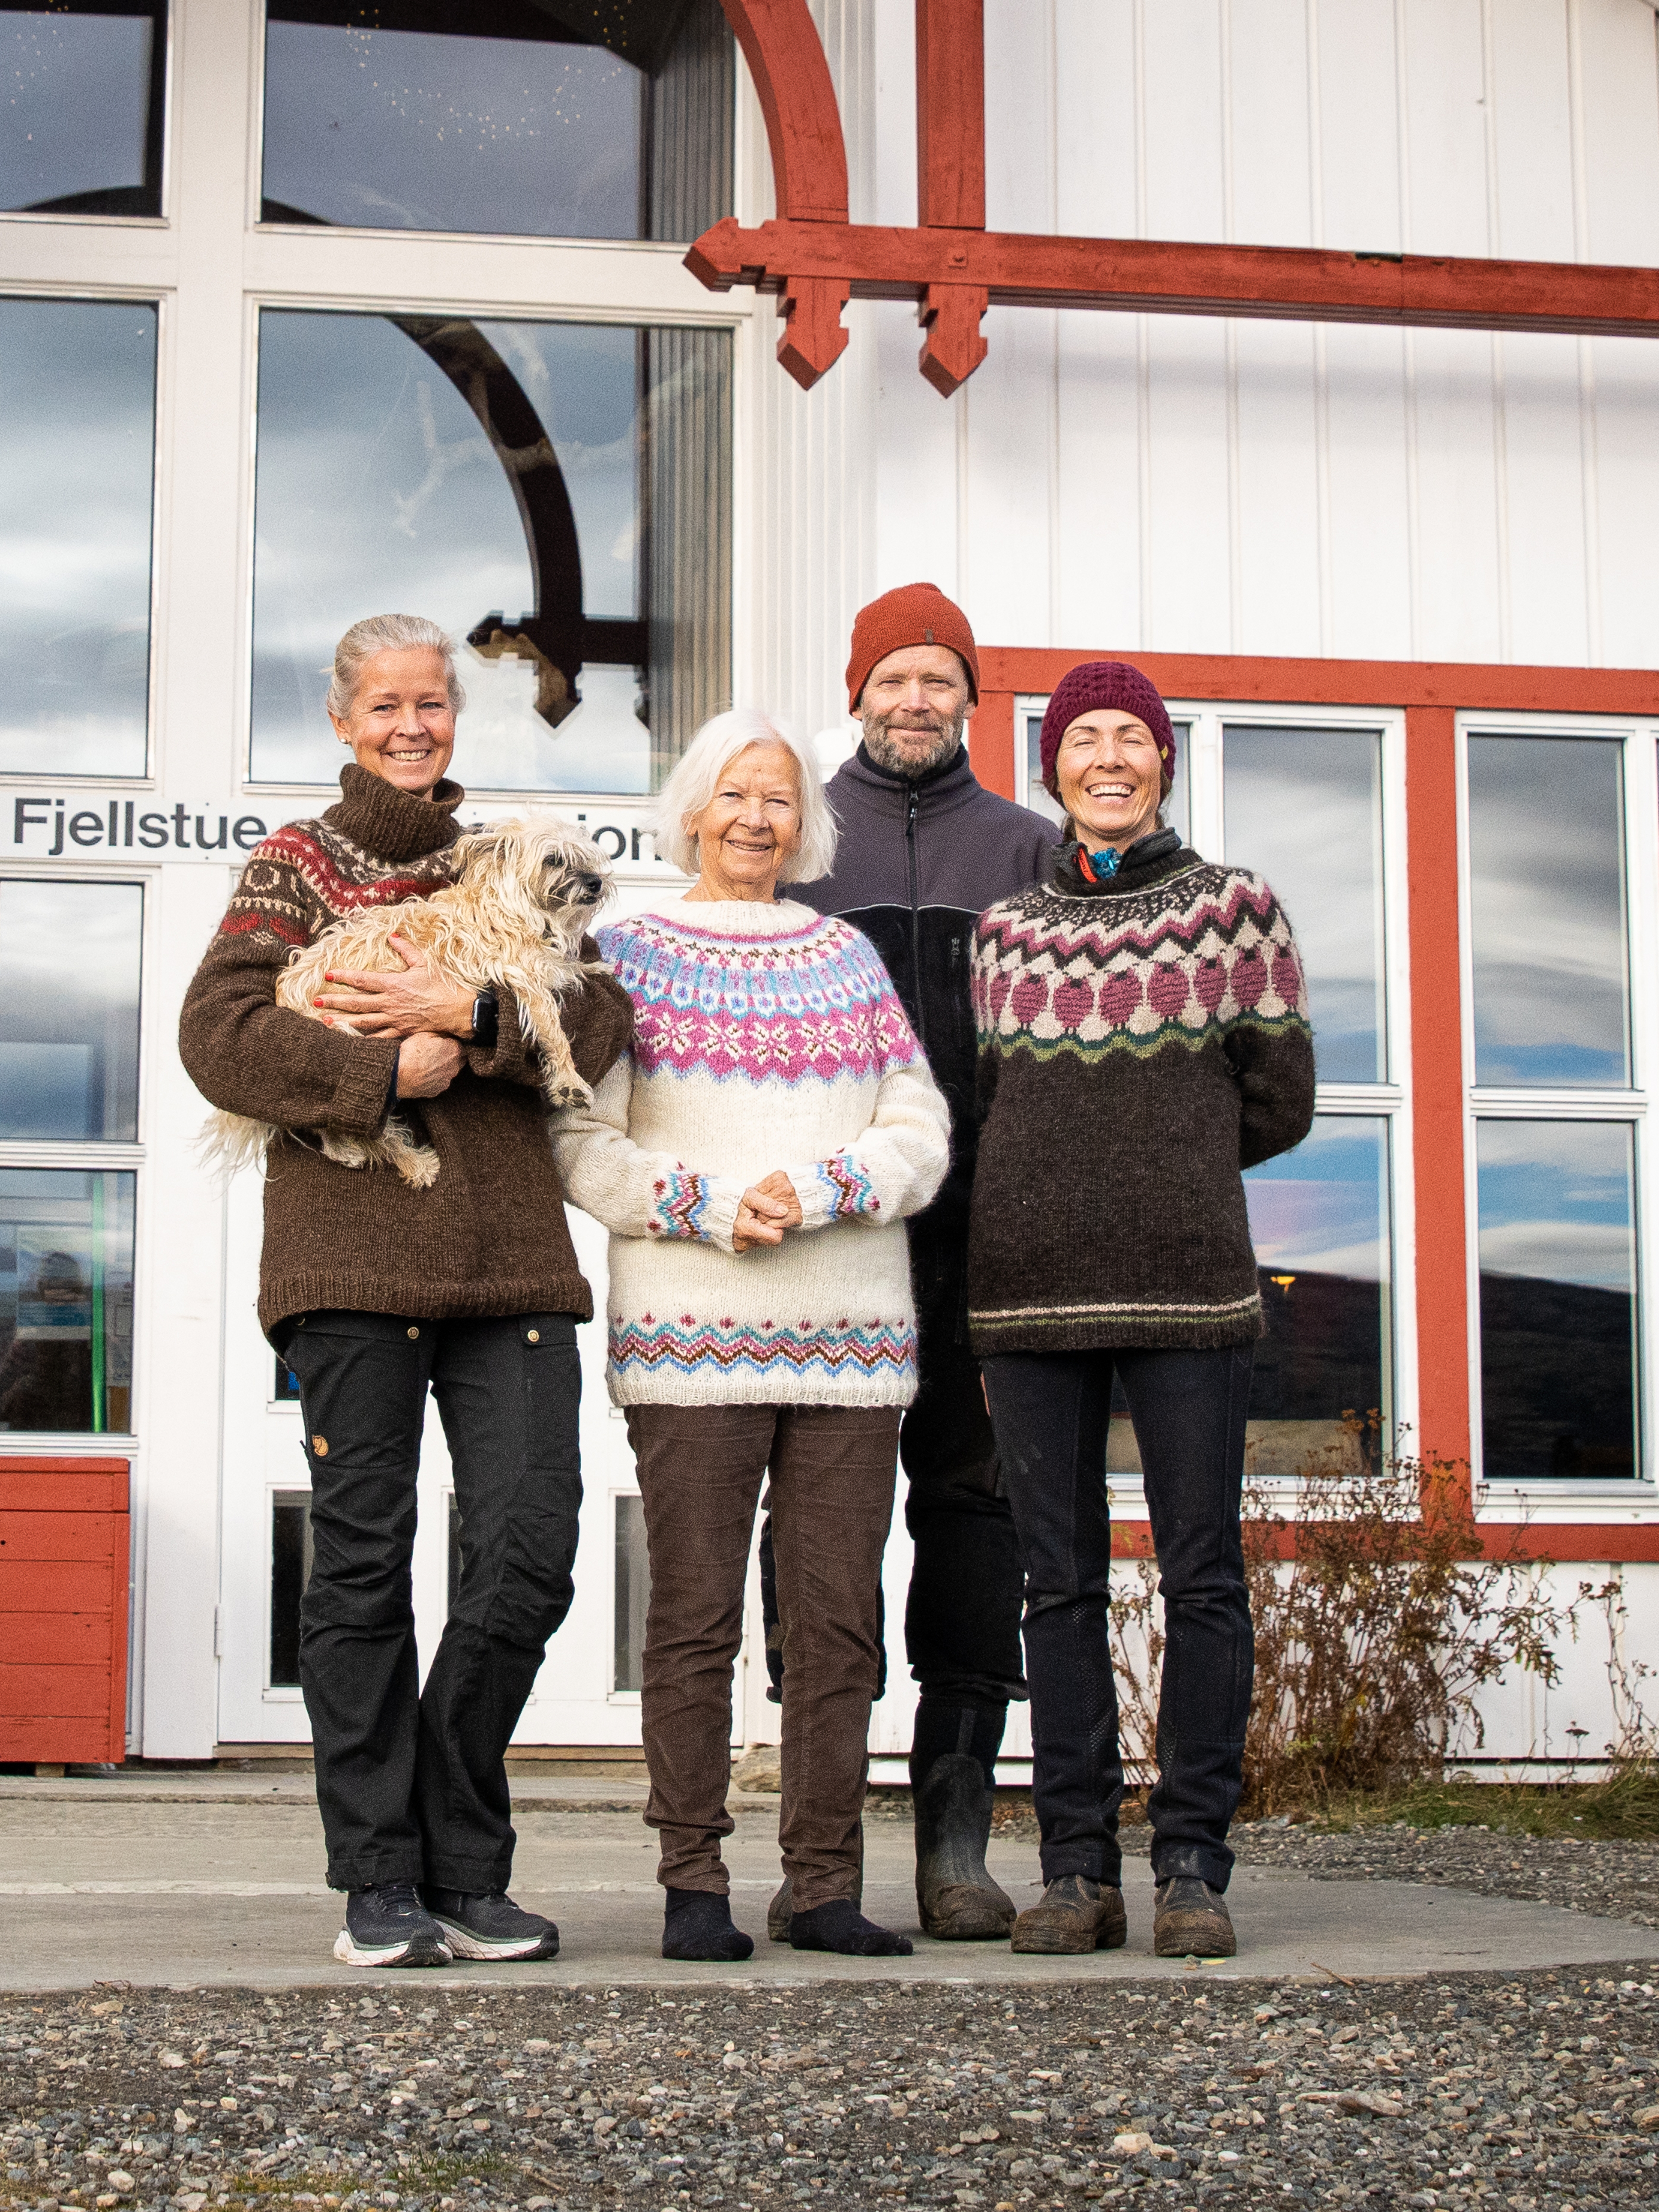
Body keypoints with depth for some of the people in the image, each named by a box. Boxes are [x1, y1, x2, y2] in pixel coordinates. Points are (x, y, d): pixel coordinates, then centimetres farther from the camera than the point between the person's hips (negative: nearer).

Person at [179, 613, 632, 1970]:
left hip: (511, 1254, 3)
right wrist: (385, 1071, -10)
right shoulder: (296, 866, 12)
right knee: (363, 1564, -4)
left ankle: (464, 1870, 7)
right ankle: (382, 1885, 3)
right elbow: (220, 1033, -2)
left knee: (528, 1554, -7)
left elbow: (599, 1025, 6)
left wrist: (470, 1016, -10)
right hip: (352, 1253, -2)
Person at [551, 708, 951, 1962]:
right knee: (695, 1617, -4)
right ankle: (694, 1887, 3)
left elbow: (919, 1136, 9)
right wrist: (713, 1208, -13)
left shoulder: (849, 958, 16)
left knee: (839, 1619, 2)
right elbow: (581, 1143, 1)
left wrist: (814, 1192, -9)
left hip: (852, 1336, 3)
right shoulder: (630, 955, 8)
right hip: (692, 1335, -3)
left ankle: (827, 1886, 8)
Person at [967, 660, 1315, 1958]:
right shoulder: (1004, 932, 13)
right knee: (1061, 1582, 3)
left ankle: (1194, 1863, 4)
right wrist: (1096, 1167, 7)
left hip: (1187, 1280, -2)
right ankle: (1077, 1866, 9)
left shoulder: (1238, 910, 7)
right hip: (1031, 1287, 2)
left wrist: (1162, 1162, 12)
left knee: (1201, 1572, -3)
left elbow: (1279, 1104, 7)